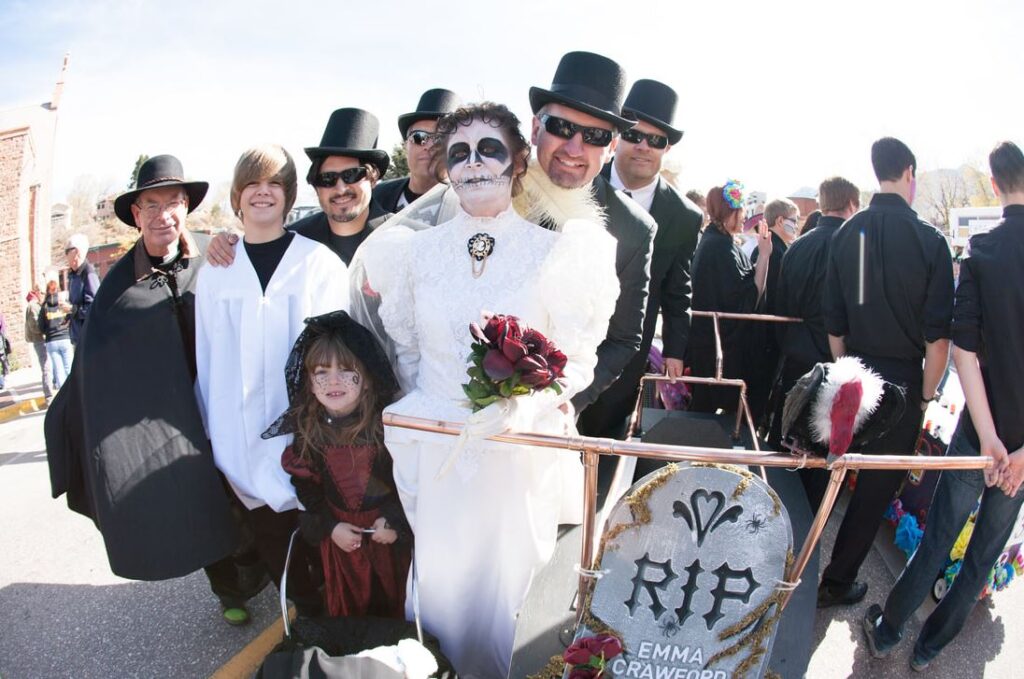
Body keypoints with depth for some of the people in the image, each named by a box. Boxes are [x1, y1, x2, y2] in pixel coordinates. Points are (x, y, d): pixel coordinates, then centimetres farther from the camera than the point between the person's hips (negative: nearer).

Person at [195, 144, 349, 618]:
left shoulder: (319, 262, -3)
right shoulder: (215, 271, 7)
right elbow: (207, 356, 10)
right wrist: (213, 428, 9)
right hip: (243, 435, 3)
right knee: (271, 540, 11)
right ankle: (310, 615, 32)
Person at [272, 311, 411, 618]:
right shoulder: (307, 427, -9)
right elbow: (305, 484, -1)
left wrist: (394, 519, -17)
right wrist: (330, 526, -8)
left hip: (386, 524, -2)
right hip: (339, 530, 2)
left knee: (392, 595, 16)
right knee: (347, 599, 20)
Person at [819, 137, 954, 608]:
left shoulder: (846, 233, -1)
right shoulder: (928, 240, -12)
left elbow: (834, 322, 4)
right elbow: (938, 335, -12)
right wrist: (927, 393, 0)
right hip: (901, 379, -4)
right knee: (877, 486, 9)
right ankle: (836, 583, 18)